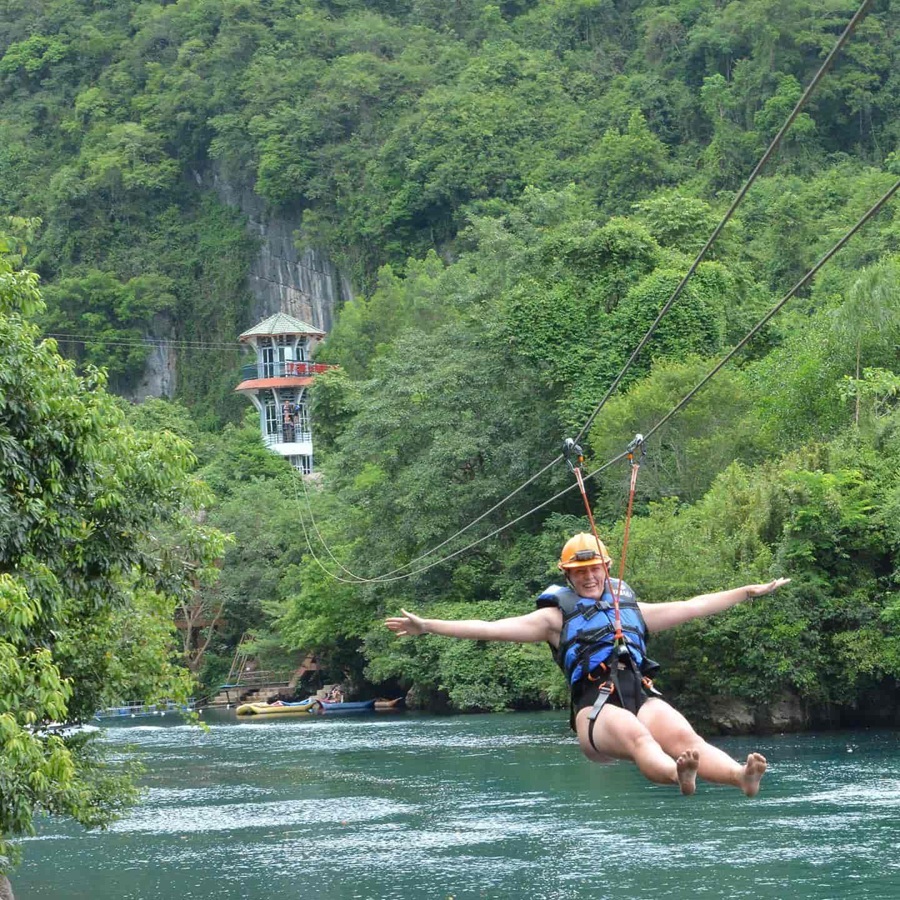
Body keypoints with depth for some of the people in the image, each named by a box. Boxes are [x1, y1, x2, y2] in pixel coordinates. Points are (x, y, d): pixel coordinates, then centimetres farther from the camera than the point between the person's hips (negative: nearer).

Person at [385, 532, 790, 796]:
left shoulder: (631, 609, 30)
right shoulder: (557, 617, 18)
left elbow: (692, 606, 35)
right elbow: (491, 628, 11)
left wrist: (750, 591, 36)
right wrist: (427, 626, 2)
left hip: (643, 696, 3)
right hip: (596, 707, -3)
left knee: (684, 737, -29)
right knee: (635, 735, -38)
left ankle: (741, 776, -57)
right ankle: (678, 776, -69)